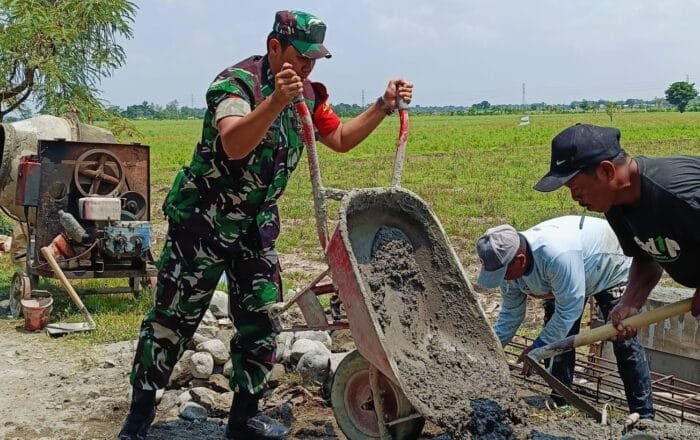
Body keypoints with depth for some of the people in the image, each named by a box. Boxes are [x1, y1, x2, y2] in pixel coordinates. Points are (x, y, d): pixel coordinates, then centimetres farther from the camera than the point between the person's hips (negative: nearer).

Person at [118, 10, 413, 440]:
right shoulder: (237, 81, -19)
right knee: (173, 319, 1)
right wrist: (275, 101, -49)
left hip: (257, 226, 7)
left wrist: (384, 106, 6)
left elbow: (341, 139, 17)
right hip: (203, 221, -6)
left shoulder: (309, 93, 4)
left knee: (259, 323, 8)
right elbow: (234, 145, -35)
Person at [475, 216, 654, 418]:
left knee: (624, 341, -13)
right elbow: (510, 315, -7)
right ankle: (558, 404, 14)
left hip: (613, 269, -7)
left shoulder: (556, 256, -47)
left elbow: (570, 309, -38)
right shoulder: (509, 265, -21)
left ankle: (643, 415, -7)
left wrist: (538, 346, -31)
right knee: (557, 338, 2)